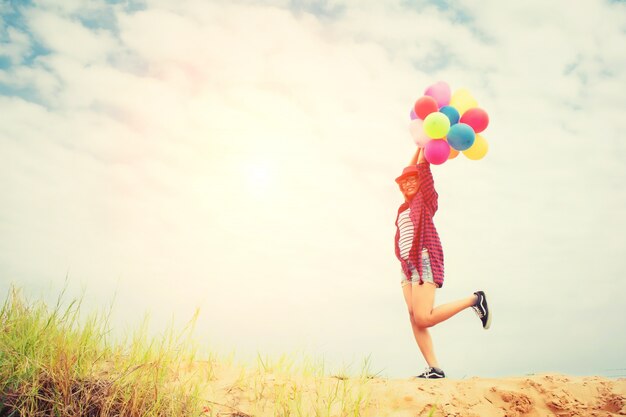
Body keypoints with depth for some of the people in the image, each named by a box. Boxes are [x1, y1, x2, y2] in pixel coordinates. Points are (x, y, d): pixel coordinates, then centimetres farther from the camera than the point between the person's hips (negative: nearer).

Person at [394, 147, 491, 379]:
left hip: (425, 261, -7)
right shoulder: (405, 206, 21)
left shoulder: (426, 198, 4)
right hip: (408, 265, 8)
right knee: (415, 319, -4)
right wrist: (418, 146, 33)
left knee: (424, 318, -17)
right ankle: (434, 369, -3)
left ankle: (474, 300, -1)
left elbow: (423, 168, 4)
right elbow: (410, 170, 31)